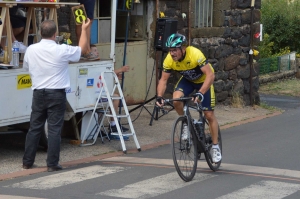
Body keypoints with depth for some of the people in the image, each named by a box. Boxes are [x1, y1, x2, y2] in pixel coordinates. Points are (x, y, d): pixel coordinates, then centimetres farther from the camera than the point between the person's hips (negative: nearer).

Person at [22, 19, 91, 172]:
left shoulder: (31, 50, -1)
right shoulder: (62, 50, -11)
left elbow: (26, 67, 18)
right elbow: (82, 49, 6)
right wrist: (84, 30, 18)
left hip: (38, 93, 4)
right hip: (56, 94, -4)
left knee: (34, 128, 10)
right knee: (54, 129, -1)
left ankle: (27, 162, 15)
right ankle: (52, 164, -1)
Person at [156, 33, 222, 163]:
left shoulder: (195, 54, -38)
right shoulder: (169, 60, -24)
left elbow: (210, 75, -40)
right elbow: (163, 79, -14)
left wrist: (200, 93, -51)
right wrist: (159, 96, -31)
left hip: (204, 80, -3)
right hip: (187, 80, 3)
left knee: (209, 114, -4)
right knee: (176, 99, -27)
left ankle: (215, 147, 11)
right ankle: (186, 125, -2)